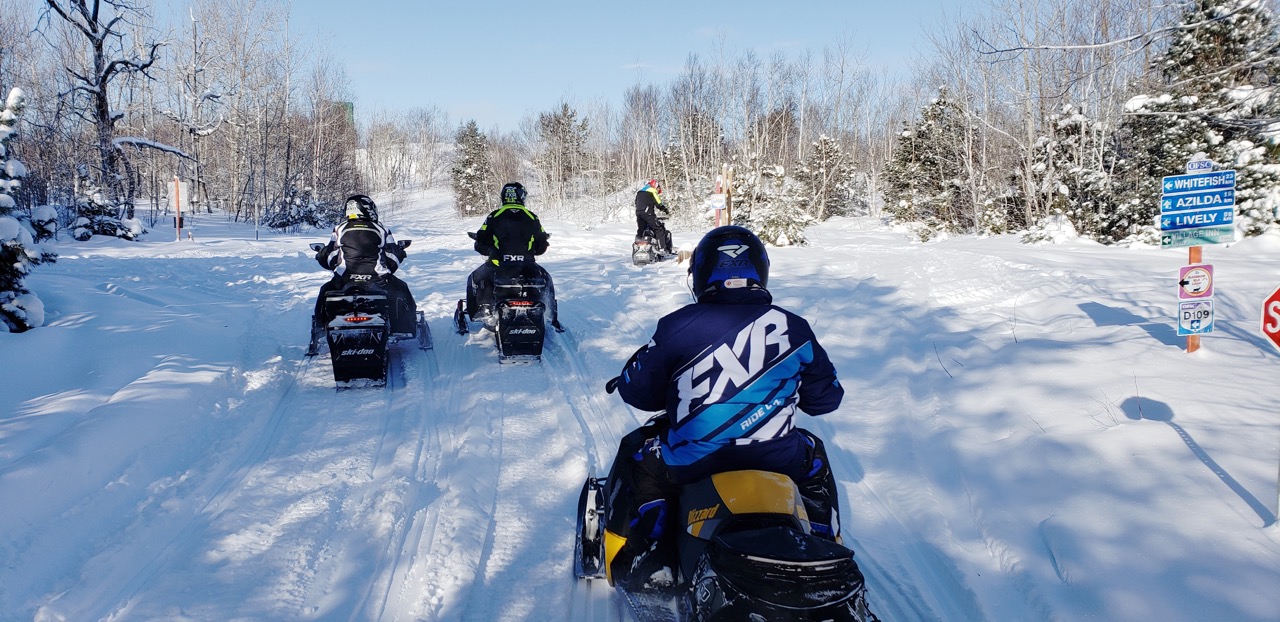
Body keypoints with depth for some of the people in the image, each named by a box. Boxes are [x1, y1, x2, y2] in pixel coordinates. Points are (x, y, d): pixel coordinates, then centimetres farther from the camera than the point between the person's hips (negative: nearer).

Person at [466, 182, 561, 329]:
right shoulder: (532, 218, 1)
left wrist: (491, 251, 23)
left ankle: (483, 308, 9)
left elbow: (480, 245, 1)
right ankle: (552, 318, 24)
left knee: (475, 278, 27)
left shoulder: (494, 217, -3)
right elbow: (541, 247, 7)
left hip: (498, 267, -1)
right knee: (546, 279, 30)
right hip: (527, 269, 1)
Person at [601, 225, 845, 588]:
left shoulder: (677, 326, -9)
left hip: (692, 463, -2)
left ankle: (630, 563, 20)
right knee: (814, 456, 34)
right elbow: (827, 398, 11)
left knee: (635, 454, 26)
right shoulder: (794, 329, -1)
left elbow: (637, 392, 1)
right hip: (778, 462, 2)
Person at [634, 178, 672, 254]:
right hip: (648, 213, -7)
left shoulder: (639, 192, 24)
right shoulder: (652, 191, 1)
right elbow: (658, 204, -5)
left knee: (640, 231, 16)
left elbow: (636, 203, 26)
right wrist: (666, 211, 5)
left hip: (638, 212, 7)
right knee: (659, 229, -5)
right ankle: (662, 248, -13)